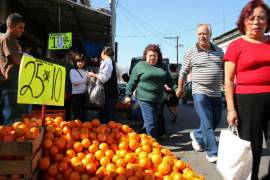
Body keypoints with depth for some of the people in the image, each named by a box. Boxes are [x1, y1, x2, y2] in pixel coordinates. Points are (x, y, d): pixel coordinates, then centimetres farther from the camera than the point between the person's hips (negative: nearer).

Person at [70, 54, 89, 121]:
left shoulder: (86, 71, 14)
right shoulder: (73, 71, 3)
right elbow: (73, 81, -12)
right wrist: (85, 79, -10)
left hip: (84, 94, 4)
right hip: (76, 94, -4)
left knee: (84, 112, 10)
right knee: (75, 113, 1)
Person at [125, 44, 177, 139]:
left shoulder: (162, 66, 12)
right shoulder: (140, 65, 0)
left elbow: (169, 80, 16)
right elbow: (132, 82, 2)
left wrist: (176, 88, 1)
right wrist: (128, 95, 0)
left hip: (158, 99, 5)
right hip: (145, 99, -5)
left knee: (154, 121, 12)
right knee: (151, 122, -10)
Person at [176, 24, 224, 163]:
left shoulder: (219, 51, 9)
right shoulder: (191, 53, -1)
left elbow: (224, 71, 17)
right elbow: (183, 73, 8)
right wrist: (180, 88, 15)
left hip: (216, 93, 5)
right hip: (200, 93, -5)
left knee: (216, 121, 12)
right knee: (207, 123, -8)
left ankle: (196, 135, 37)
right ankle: (212, 153, 3)